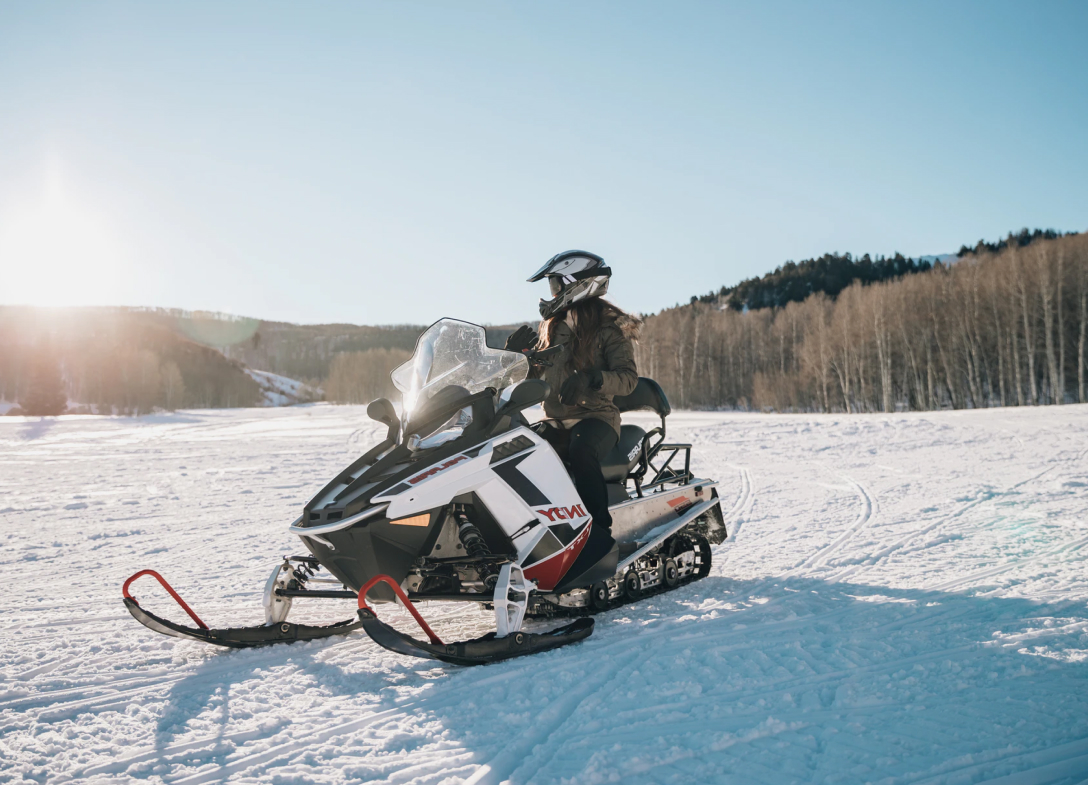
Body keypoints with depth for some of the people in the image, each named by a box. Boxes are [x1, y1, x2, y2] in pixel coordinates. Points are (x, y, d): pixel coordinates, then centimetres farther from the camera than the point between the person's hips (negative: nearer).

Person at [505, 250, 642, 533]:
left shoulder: (609, 325, -2)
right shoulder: (552, 324, 17)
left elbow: (628, 377, -13)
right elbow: (532, 372, 20)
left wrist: (591, 379, -30)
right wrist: (515, 351, 0)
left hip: (596, 417, -6)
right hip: (555, 421, 6)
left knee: (581, 449, -38)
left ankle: (600, 530, -34)